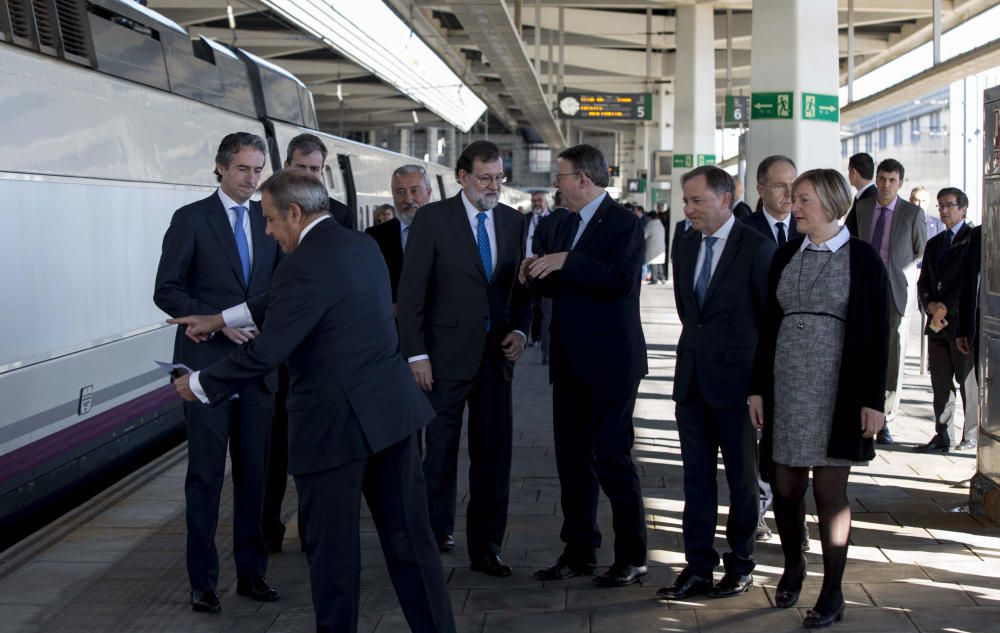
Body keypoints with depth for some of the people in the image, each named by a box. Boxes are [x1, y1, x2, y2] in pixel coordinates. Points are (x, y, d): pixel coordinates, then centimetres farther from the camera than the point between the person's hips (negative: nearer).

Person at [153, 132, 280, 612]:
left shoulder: (268, 219, 9)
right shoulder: (191, 219, -3)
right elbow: (167, 292, -6)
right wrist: (218, 321, -17)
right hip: (207, 364, -4)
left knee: (254, 471, 8)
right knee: (206, 473, 2)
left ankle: (250, 572, 18)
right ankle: (202, 580, 12)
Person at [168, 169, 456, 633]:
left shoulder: (304, 266, -17)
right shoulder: (362, 246, 12)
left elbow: (265, 354, -18)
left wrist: (198, 385, -3)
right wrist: (221, 319, 27)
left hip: (335, 422, -8)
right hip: (390, 409, 8)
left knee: (333, 549, 6)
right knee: (409, 537, 12)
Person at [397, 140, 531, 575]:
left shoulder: (513, 221, 9)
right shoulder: (433, 218, -5)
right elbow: (411, 291, -6)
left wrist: (520, 330, -1)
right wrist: (416, 354, -10)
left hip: (496, 355, 4)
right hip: (448, 356, -4)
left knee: (493, 454, 7)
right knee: (440, 452, 3)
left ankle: (486, 548, 18)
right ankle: (436, 533, 20)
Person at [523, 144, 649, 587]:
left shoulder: (624, 223, -10)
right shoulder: (565, 224, 16)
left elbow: (622, 280, -24)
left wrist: (566, 262, -26)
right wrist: (538, 275, 1)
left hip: (609, 362, -8)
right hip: (571, 362, 8)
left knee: (612, 457, -4)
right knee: (572, 456, 11)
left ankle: (632, 558, 7)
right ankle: (579, 551, 20)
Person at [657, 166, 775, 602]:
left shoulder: (756, 247, -11)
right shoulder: (686, 246, 9)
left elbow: (772, 314, -7)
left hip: (735, 378, -6)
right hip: (692, 377, 6)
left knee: (741, 475, 7)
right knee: (696, 476, 7)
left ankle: (740, 565, 19)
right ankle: (698, 567, 12)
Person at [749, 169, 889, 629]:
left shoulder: (862, 258, -3)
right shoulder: (785, 256, 10)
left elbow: (877, 333, -5)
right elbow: (769, 325, 11)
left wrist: (873, 400, -10)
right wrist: (758, 387, 7)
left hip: (837, 391, -4)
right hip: (787, 387, 4)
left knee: (829, 489, -1)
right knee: (785, 486, 6)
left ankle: (832, 593, 10)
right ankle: (792, 566, 31)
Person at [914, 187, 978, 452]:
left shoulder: (975, 239, -2)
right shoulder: (934, 244, 19)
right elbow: (923, 282, 15)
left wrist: (946, 309, -14)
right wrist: (931, 305, -5)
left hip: (963, 321, -6)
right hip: (937, 323, 6)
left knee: (969, 380, -1)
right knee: (940, 383, 6)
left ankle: (971, 437, 6)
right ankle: (942, 436, 10)